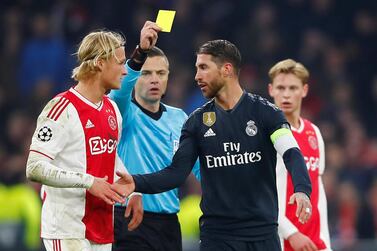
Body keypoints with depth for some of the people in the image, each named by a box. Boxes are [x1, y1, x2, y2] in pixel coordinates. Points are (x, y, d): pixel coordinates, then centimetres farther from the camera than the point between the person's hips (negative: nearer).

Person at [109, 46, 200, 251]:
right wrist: (141, 52, -40)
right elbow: (120, 89, -24)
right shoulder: (125, 113, -1)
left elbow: (200, 166, 14)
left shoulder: (178, 118, 14)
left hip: (169, 224, 5)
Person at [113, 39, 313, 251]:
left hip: (262, 233, -2)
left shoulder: (265, 112, -2)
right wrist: (137, 183, -17)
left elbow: (292, 154, -15)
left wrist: (302, 190, -35)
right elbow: (177, 172, 1)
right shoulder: (198, 121, 7)